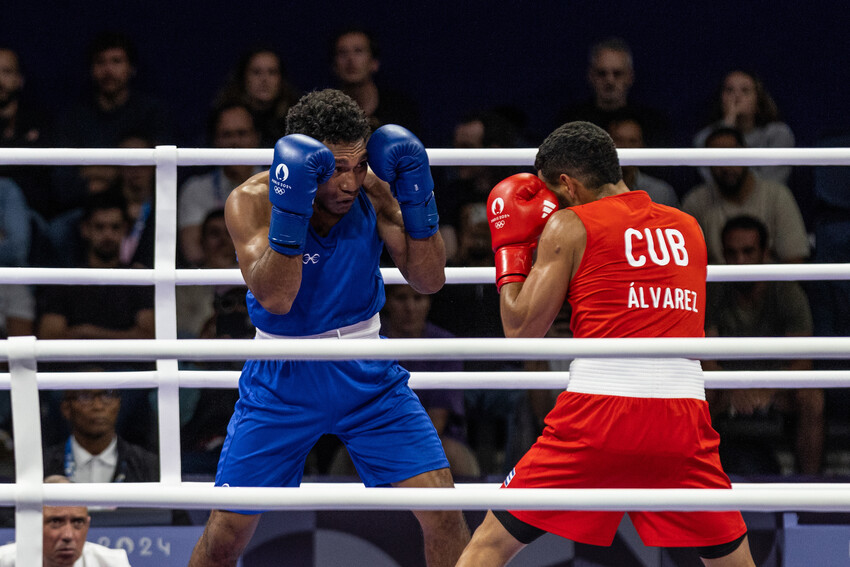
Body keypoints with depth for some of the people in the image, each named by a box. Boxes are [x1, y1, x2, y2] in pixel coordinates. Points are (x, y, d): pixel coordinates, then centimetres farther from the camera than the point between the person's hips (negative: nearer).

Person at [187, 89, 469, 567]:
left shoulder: (371, 191, -12)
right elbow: (275, 297, -31)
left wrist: (417, 199, -26)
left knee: (444, 514, -8)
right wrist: (290, 207, -41)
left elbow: (430, 280, -12)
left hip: (366, 373, 2)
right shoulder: (252, 201, -19)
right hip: (282, 379, -2)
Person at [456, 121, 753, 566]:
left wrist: (510, 248, 20)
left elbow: (522, 329, 4)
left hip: (598, 412, -3)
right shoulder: (687, 228, 18)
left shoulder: (569, 226, 5)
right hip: (683, 415, 3)